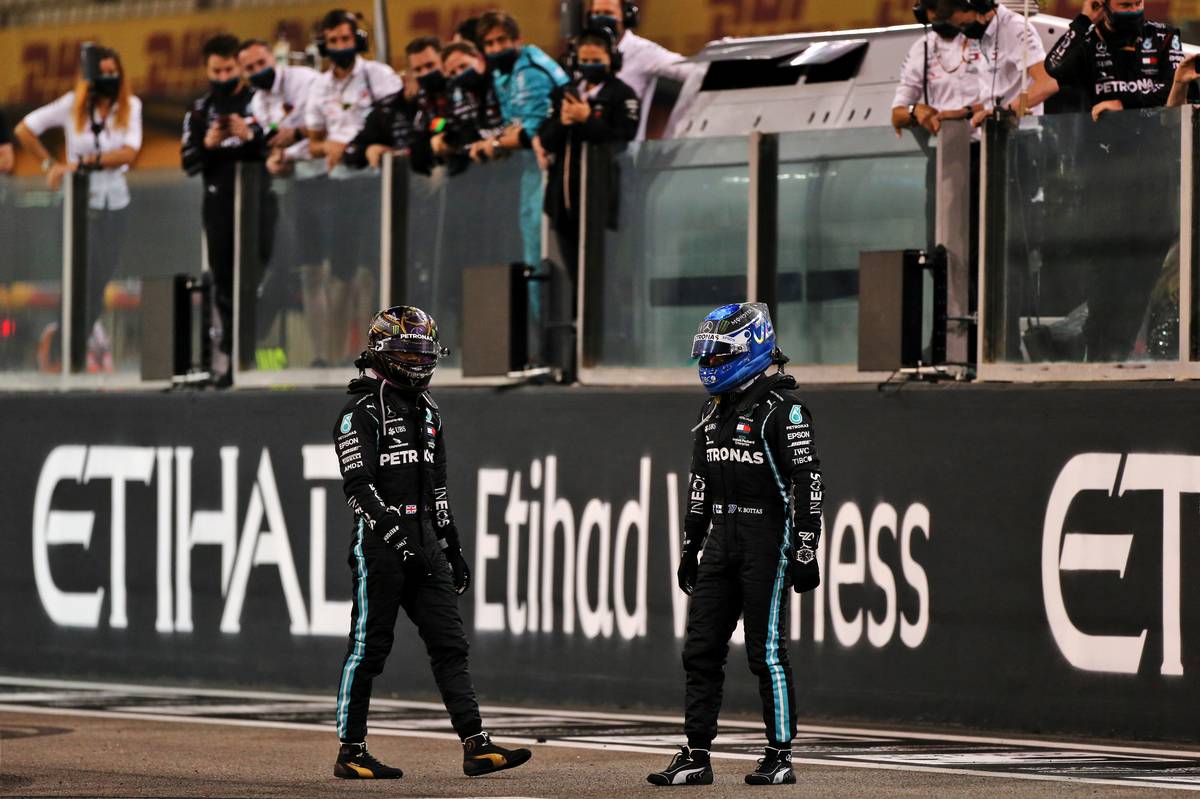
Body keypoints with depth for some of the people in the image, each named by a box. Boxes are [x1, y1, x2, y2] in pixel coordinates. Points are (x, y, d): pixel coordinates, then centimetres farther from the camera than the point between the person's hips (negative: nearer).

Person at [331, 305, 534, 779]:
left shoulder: (426, 412, 17)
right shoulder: (361, 412, -7)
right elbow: (358, 487, -17)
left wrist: (452, 550, 20)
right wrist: (395, 534, -28)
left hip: (424, 543, 7)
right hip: (379, 543, -7)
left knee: (449, 643, 0)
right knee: (368, 647, -2)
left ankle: (475, 745, -4)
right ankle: (350, 753, 5)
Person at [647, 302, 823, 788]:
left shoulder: (783, 409, -10)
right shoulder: (714, 410, 15)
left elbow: (807, 483, -13)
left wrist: (805, 553, -17)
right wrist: (690, 547, 20)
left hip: (769, 537, -8)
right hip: (722, 537, 8)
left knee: (767, 652, -5)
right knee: (701, 650, 4)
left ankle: (780, 757, 3)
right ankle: (696, 757, 7)